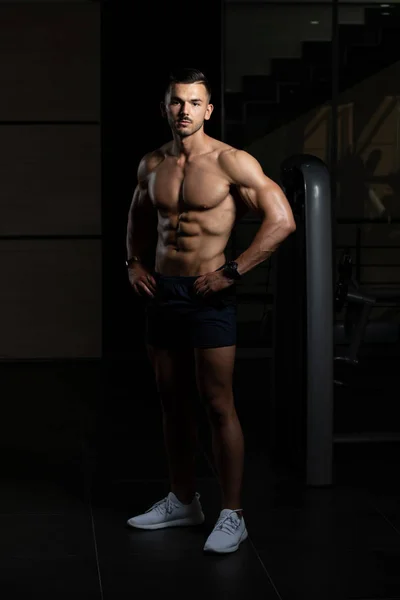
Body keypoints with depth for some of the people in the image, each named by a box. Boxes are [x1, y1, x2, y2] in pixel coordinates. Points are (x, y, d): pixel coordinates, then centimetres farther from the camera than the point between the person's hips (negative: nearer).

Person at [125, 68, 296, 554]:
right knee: (172, 401, 13)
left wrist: (232, 272, -17)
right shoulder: (152, 165, 9)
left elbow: (282, 220, -15)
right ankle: (182, 500, 26)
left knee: (218, 405, -5)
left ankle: (232, 516, 2)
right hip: (161, 290, 6)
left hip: (208, 295, -6)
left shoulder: (231, 162, -10)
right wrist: (135, 263, 12)